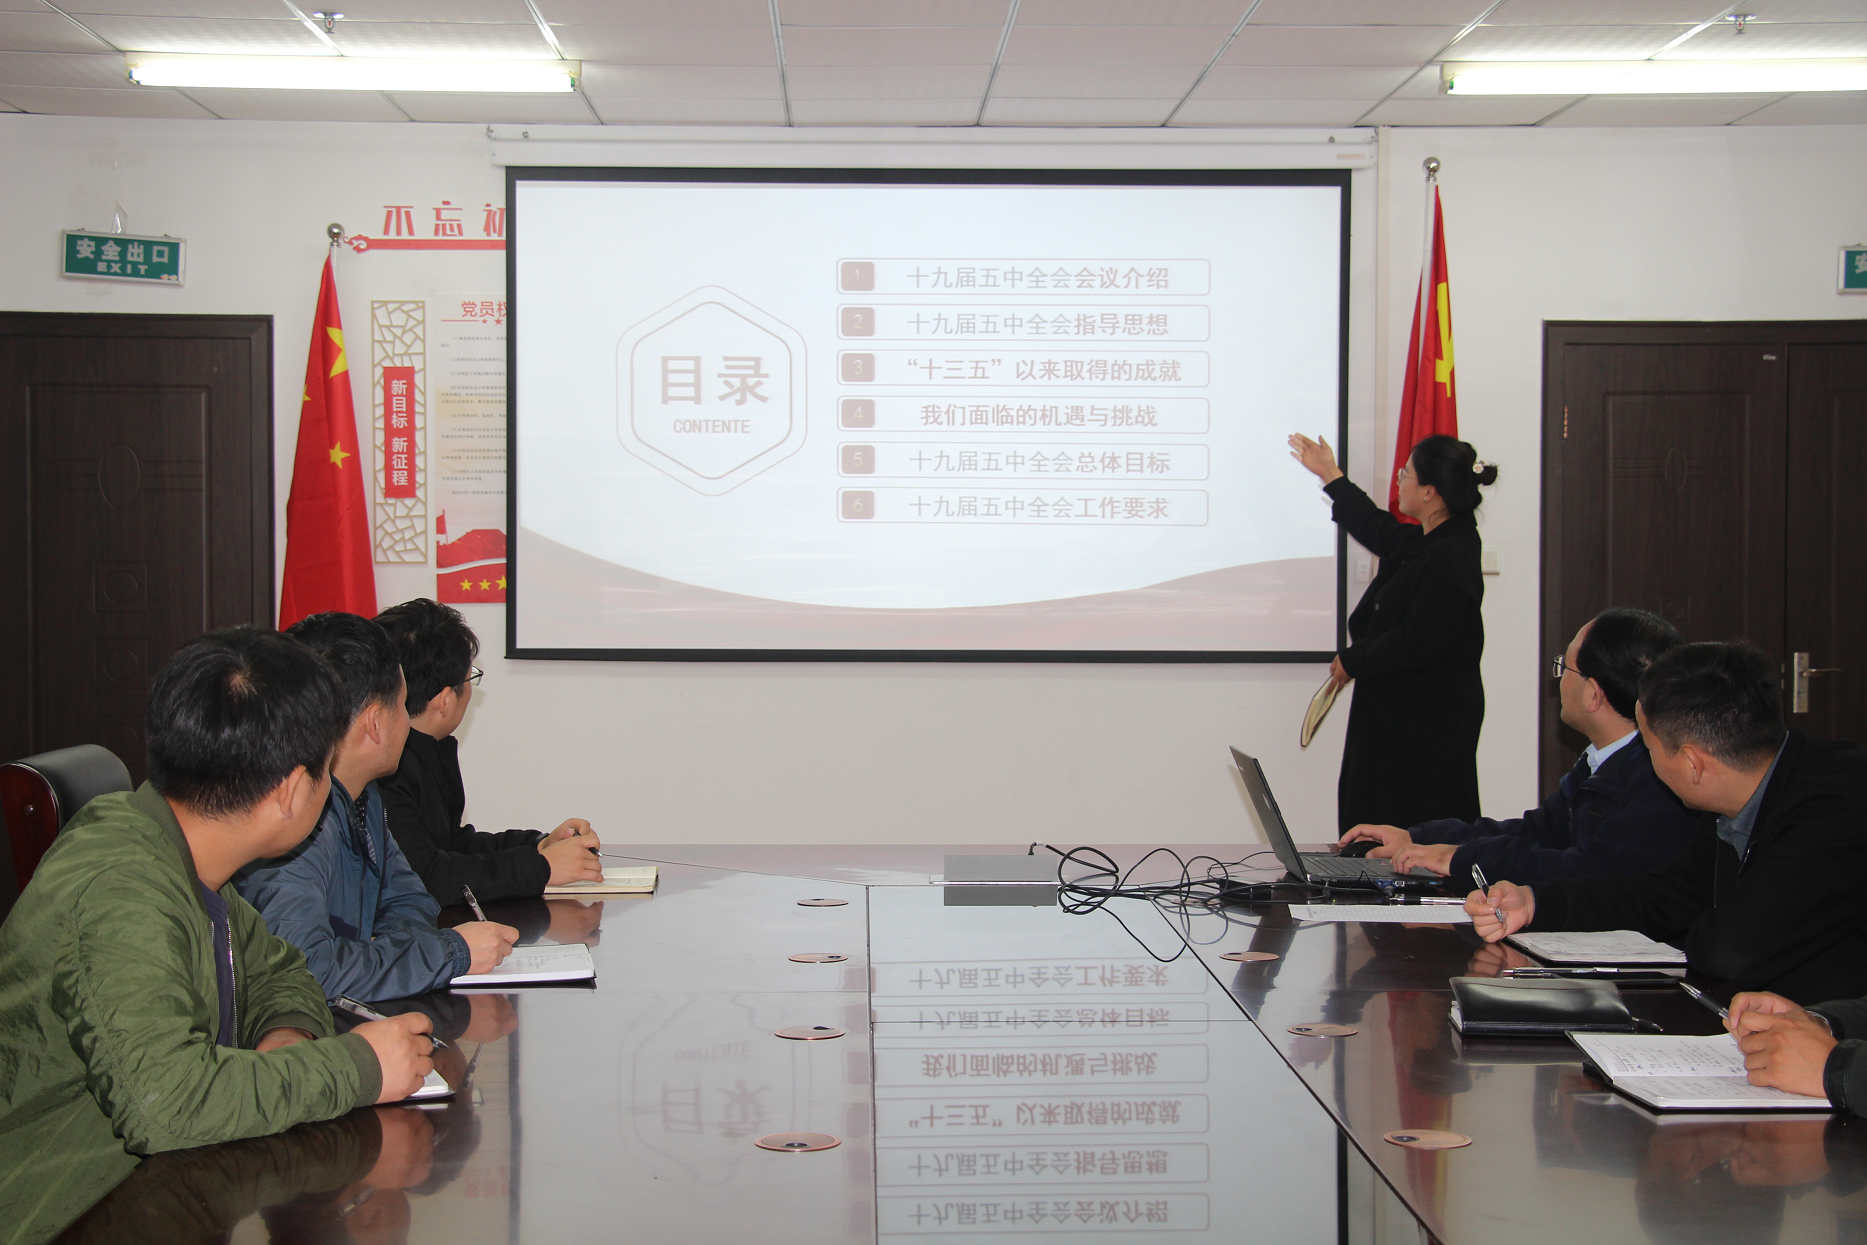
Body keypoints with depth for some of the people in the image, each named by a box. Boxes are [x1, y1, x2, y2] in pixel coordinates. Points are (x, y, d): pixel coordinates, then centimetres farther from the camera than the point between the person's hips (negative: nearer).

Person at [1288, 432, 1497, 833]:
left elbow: (1418, 644, -24)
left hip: (1428, 731, -11)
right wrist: (1331, 476, 42)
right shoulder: (1421, 542, 11)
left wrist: (1353, 660, -10)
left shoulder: (1449, 559, -21)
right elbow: (1379, 530, 34)